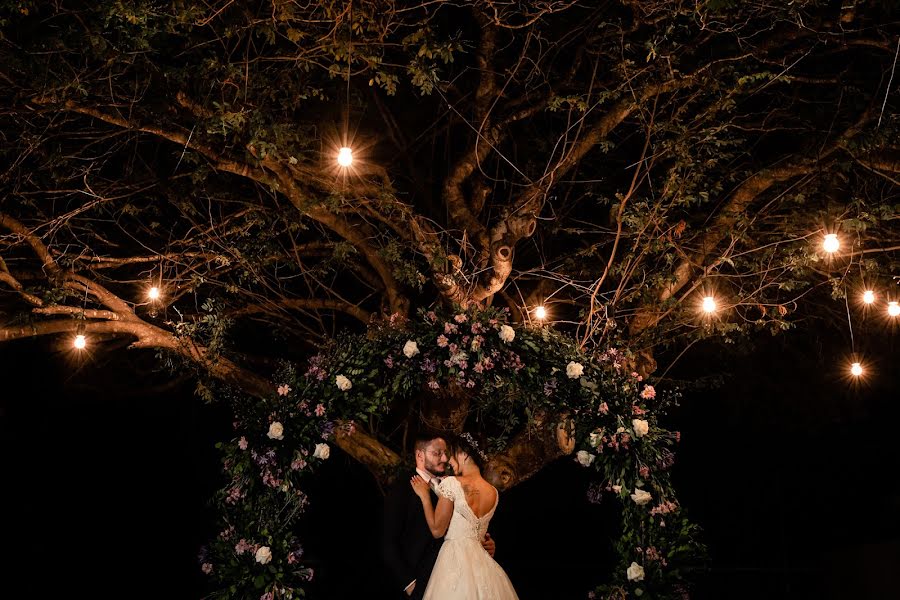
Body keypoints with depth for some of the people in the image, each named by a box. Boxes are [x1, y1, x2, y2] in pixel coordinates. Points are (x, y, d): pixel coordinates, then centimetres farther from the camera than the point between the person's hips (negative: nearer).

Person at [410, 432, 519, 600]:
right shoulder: (493, 492, 6)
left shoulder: (451, 484, -12)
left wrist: (424, 496, 1)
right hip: (481, 559, 6)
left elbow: (437, 530, -10)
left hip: (454, 560, -6)